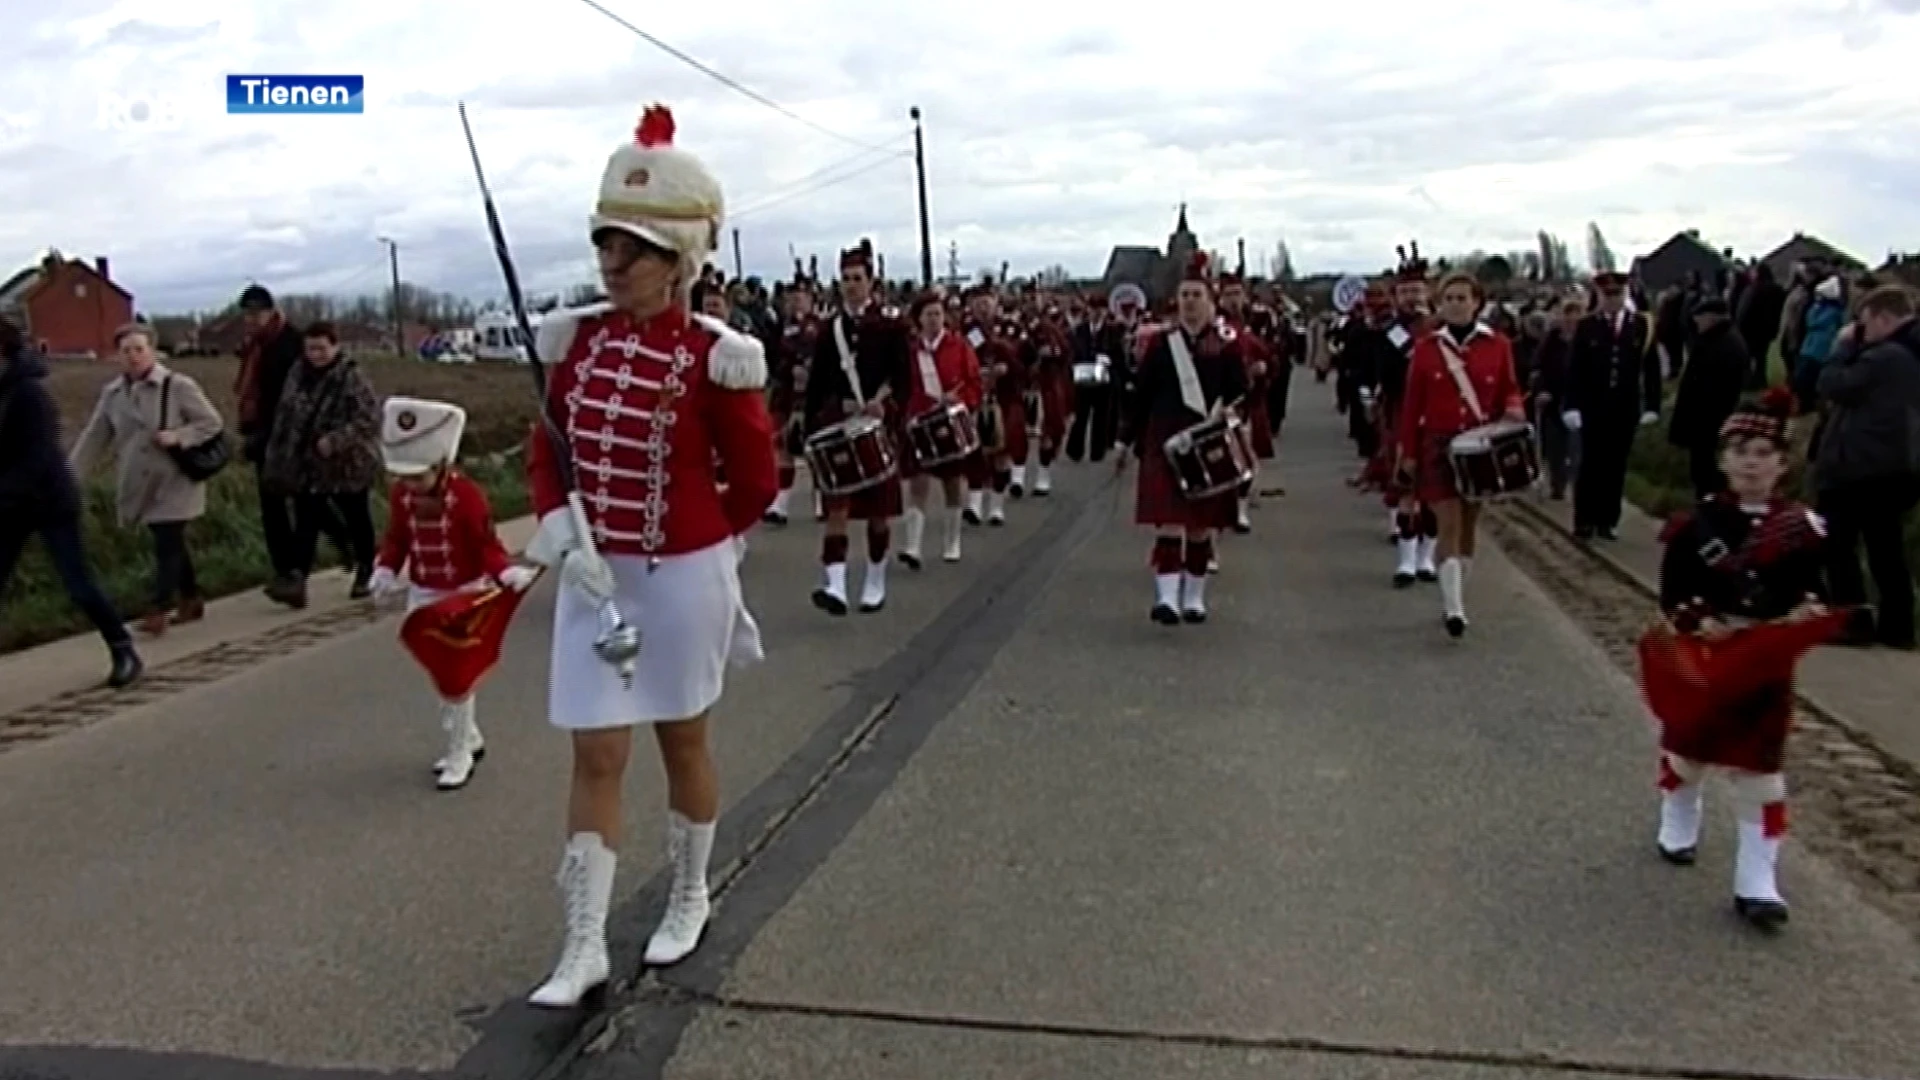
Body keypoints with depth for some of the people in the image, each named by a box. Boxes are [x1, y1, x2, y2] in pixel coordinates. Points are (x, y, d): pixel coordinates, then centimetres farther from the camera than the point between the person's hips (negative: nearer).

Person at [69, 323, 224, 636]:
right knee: (171, 542, 13)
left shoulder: (178, 386, -12)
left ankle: (160, 610, -3)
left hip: (174, 481, -5)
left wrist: (178, 436, -22)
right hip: (141, 484, 5)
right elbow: (94, 437, 9)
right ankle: (192, 599, 26)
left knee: (167, 544, -8)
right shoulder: (112, 393, 5)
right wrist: (70, 475, 4)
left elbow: (212, 423, -7)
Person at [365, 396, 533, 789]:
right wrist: (386, 569, -13)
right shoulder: (401, 496, -5)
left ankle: (460, 754, 14)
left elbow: (487, 545, -16)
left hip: (465, 594, -6)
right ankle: (468, 737, 34)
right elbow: (396, 540, 5)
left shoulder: (467, 496, -20)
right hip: (423, 595, 6)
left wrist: (508, 572, -32)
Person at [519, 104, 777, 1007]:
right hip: (593, 577, 4)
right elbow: (548, 452, 7)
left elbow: (756, 482, -5)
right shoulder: (576, 338, 0)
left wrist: (698, 545, 7)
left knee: (682, 738, 14)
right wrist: (562, 533, -10)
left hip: (684, 578, -3)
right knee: (596, 757, 5)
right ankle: (583, 949, 15)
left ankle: (688, 900, 37)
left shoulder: (716, 357, -15)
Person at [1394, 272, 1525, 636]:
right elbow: (1412, 403, 1)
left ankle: (1454, 598, 24)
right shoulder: (1426, 347, 0)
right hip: (1439, 447, -2)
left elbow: (1509, 389, 9)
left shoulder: (1498, 344, 2)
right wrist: (1408, 453, -1)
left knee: (1469, 524, 10)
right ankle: (1453, 607, -16)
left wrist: (1514, 409, -15)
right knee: (1449, 524, -11)